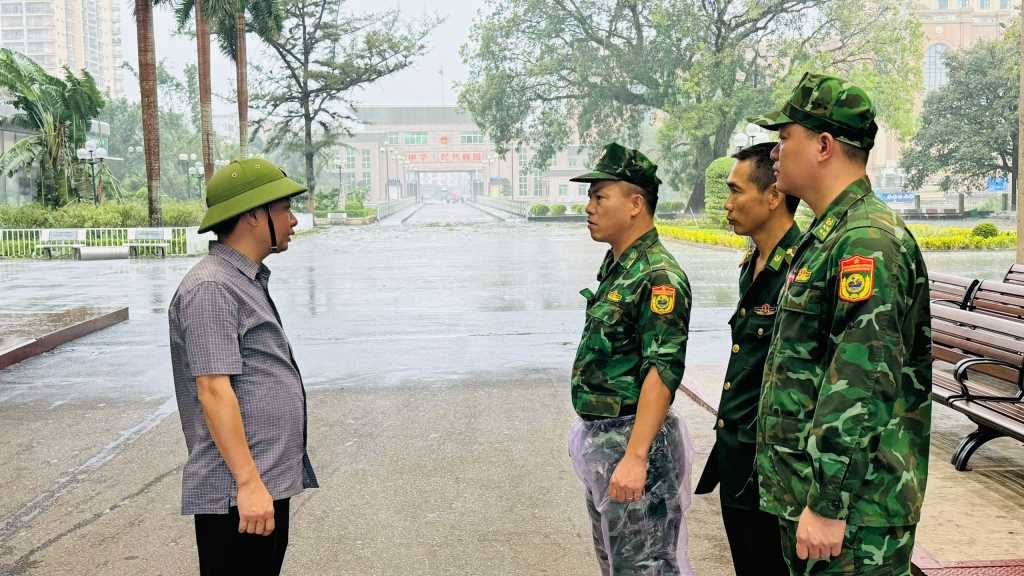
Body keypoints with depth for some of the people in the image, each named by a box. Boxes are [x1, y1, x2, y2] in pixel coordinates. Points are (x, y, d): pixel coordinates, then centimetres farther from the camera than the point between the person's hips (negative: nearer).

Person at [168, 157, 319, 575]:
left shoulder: (247, 281, 15)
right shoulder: (211, 288, -16)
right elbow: (213, 390, -22)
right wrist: (249, 483, -23)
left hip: (271, 480, 10)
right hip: (238, 492, -10)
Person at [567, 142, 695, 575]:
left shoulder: (658, 276, -19)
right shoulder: (614, 267, 10)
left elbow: (662, 371, -25)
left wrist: (635, 457, -28)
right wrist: (593, 434, 19)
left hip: (632, 440, -10)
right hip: (600, 438, 10)